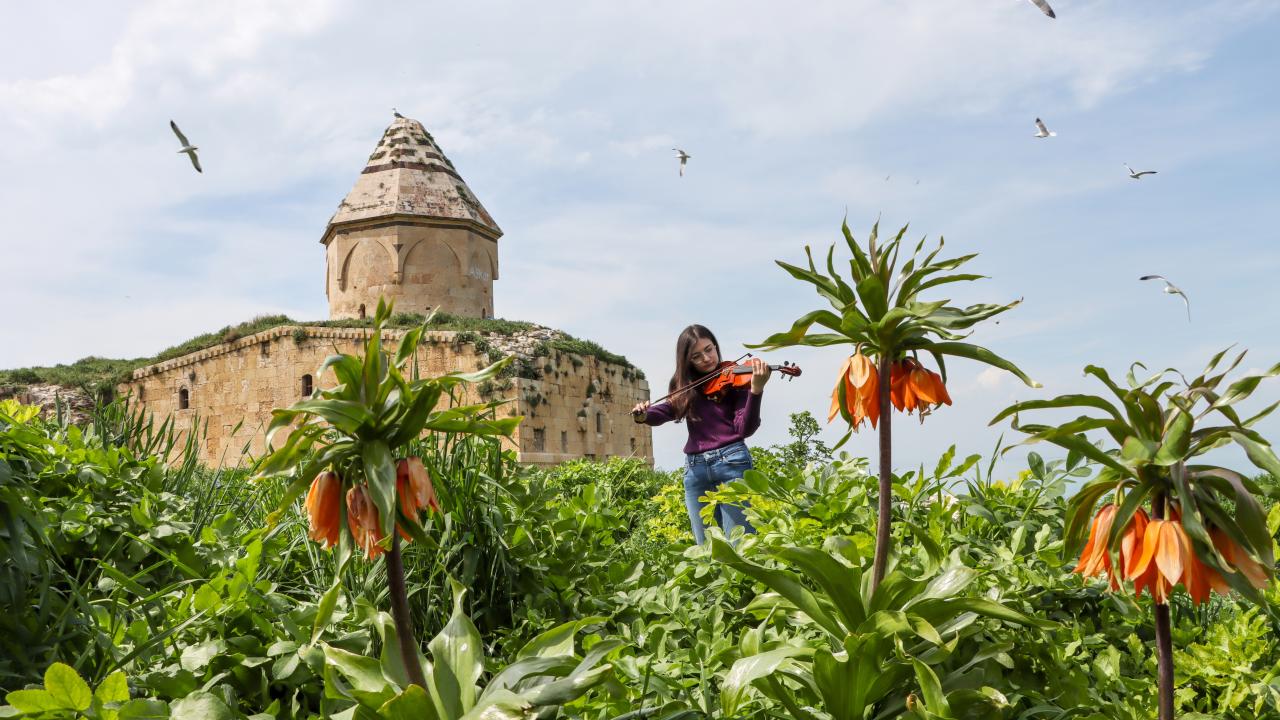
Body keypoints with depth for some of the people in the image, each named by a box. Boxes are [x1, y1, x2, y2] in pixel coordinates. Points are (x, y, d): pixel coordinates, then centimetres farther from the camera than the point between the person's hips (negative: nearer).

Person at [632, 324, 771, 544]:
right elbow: (663, 412, 3)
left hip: (731, 462, -5)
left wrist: (756, 389, -27)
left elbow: (746, 429, -12)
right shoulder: (684, 387, 15)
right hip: (694, 468, 5)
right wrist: (643, 415, -20)